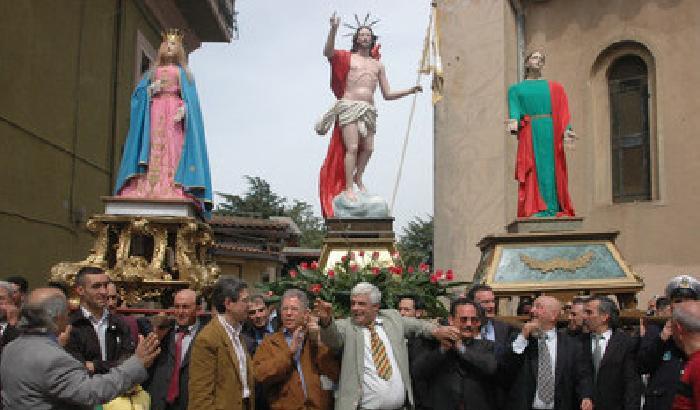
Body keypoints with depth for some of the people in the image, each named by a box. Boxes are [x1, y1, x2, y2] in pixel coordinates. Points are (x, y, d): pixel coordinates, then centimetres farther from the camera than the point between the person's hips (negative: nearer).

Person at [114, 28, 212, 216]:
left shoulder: (183, 73, 19)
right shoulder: (152, 72, 26)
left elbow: (191, 98, 5)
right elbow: (137, 94, 16)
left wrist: (184, 109, -15)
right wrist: (150, 90, -5)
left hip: (175, 115, -2)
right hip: (154, 114, 2)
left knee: (173, 151, -17)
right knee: (153, 150, -13)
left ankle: (175, 197, -27)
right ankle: (147, 193, -23)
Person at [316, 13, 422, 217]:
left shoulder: (378, 65, 21)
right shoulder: (348, 58, 9)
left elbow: (387, 94, 20)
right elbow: (328, 53, -13)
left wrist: (410, 90, 9)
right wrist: (333, 30, -25)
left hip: (369, 109, 4)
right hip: (349, 106, -4)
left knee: (368, 148, 3)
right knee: (352, 147, -13)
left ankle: (358, 178, 27)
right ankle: (348, 187, -8)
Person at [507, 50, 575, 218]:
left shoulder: (554, 87, 19)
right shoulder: (516, 89, 18)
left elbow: (562, 113, 9)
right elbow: (514, 110, 2)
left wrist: (566, 129, -9)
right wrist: (514, 122, -21)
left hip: (550, 133, 1)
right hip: (529, 134, -1)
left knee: (551, 169, -5)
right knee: (532, 171, -9)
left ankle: (552, 209, -6)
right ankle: (535, 210, -12)